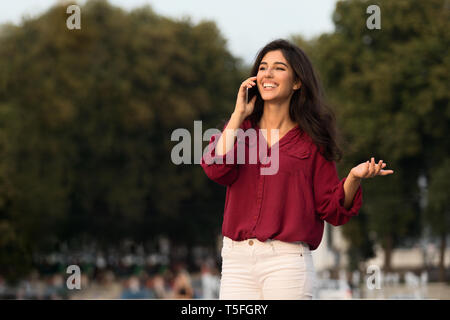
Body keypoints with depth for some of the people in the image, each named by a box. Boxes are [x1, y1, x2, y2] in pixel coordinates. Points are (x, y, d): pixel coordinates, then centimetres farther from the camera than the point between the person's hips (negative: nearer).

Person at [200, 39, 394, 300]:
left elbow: (332, 209, 2)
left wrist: (354, 178, -16)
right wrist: (239, 114, -2)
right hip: (236, 260, 2)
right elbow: (216, 170, -8)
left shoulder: (312, 141, 5)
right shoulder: (239, 128, 12)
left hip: (287, 261, -2)